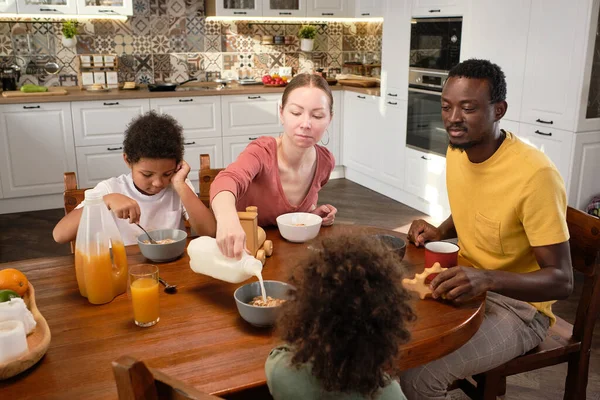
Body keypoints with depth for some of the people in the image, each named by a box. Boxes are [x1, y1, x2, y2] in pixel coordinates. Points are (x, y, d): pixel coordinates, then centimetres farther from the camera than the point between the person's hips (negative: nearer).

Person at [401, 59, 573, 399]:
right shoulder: (457, 150, -3)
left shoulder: (536, 174, -26)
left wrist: (487, 278, -40)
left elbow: (562, 281, -23)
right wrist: (441, 233, -4)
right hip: (467, 286, 7)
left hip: (517, 304, -7)